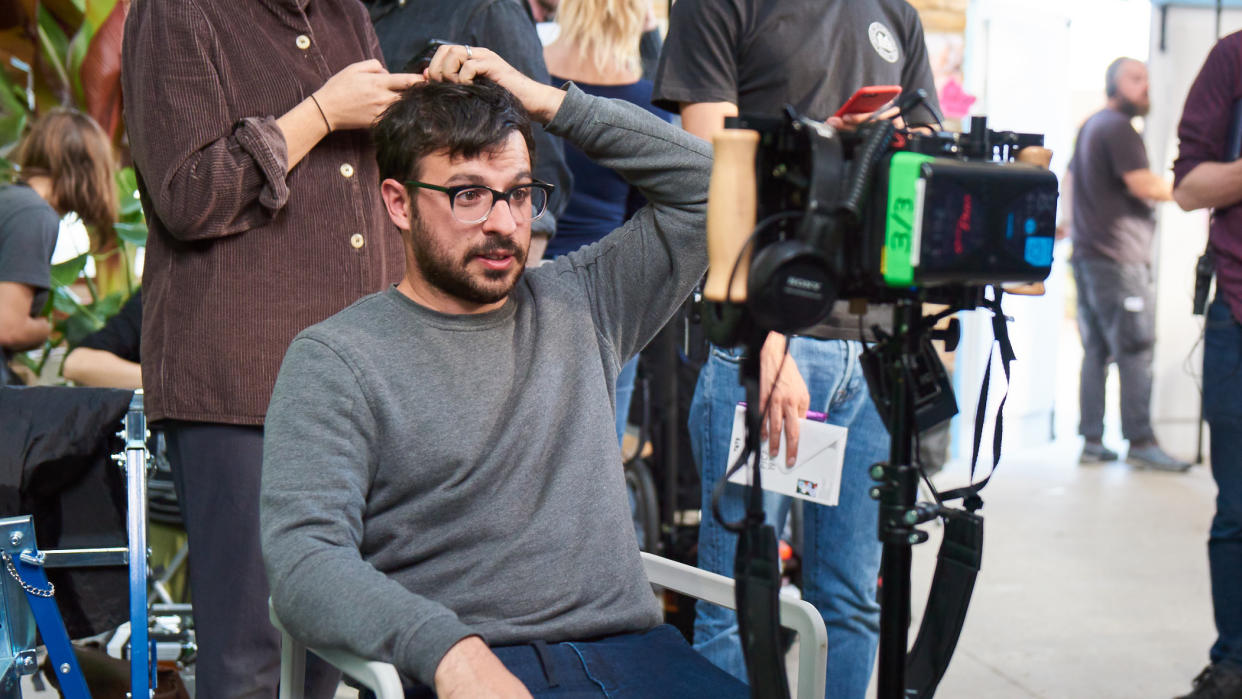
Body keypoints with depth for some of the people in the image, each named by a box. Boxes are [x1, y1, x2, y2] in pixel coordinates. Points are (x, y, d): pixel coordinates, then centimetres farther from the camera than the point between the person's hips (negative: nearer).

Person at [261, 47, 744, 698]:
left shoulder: (578, 305, 19)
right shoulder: (337, 358, 4)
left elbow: (704, 186, 20)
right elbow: (304, 561, -8)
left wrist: (548, 102, 13)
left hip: (632, 645, 4)